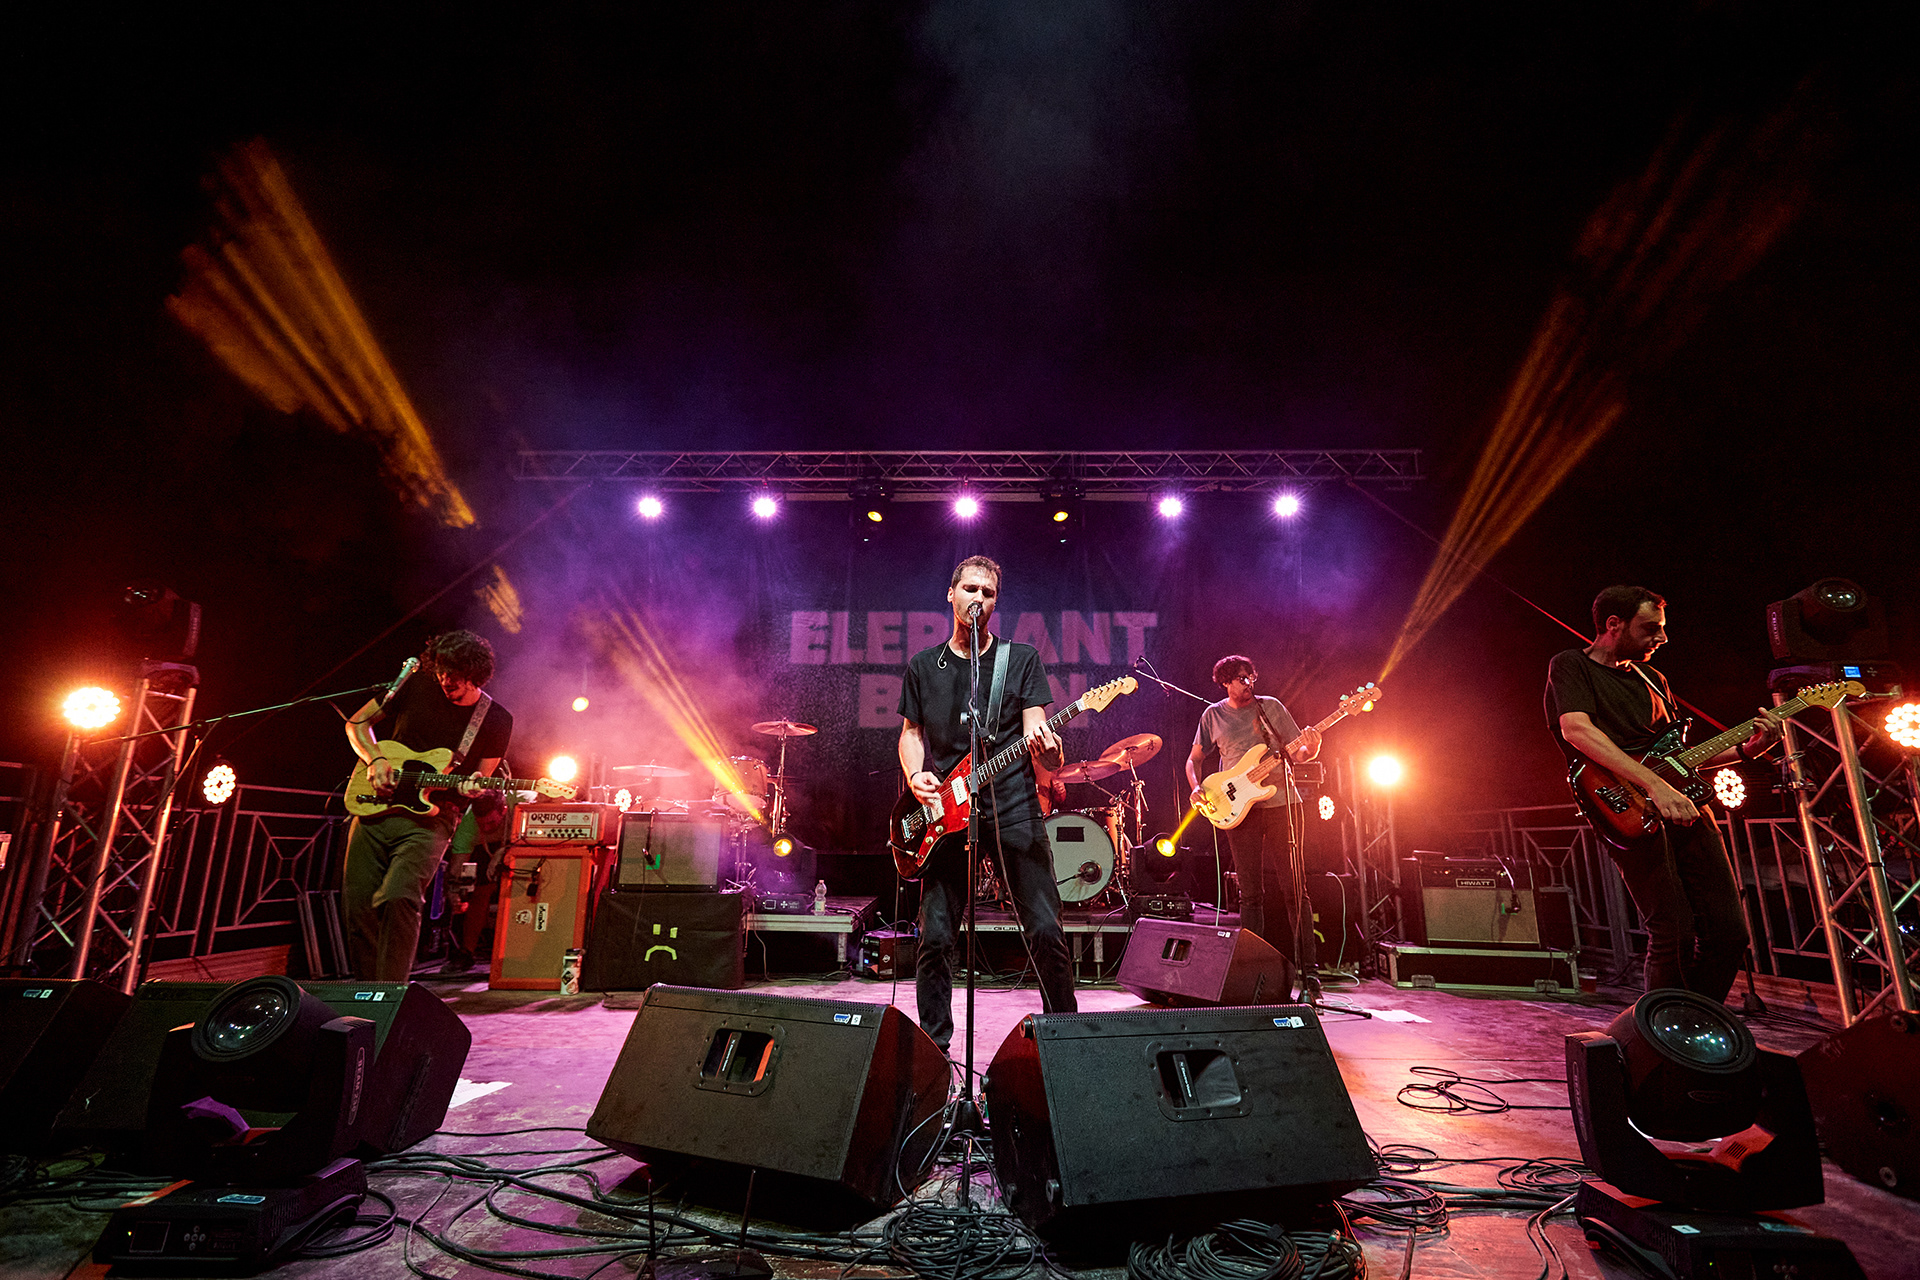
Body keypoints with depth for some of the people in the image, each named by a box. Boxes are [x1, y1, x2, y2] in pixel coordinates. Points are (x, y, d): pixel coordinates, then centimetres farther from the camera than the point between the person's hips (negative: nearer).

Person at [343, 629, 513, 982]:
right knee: (357, 905, 3)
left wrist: (472, 787, -19)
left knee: (399, 898, -24)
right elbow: (357, 723, 16)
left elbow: (479, 781, 5)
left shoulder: (496, 720, -1)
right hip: (375, 807, 4)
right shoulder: (414, 690, 3)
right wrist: (375, 759, -1)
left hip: (430, 818, -3)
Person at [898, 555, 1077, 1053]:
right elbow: (911, 731, 17)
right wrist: (915, 775, -2)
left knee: (1045, 929, -2)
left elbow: (1035, 726, -1)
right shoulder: (923, 666, 12)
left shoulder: (1022, 658, 7)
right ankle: (934, 1046, 19)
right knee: (936, 938, 2)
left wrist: (1048, 748, -24)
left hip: (1013, 806, -1)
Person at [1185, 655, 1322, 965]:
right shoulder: (1213, 715, 8)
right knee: (1250, 891, 2)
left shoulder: (1271, 706, 7)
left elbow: (1297, 754, 8)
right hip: (1240, 809, 0)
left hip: (1282, 803, 0)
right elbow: (1194, 758, 12)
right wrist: (1195, 787, -6)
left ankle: (1305, 960, 10)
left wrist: (1310, 749, -15)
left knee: (1293, 885, 0)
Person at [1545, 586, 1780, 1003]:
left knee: (1728, 932, 4)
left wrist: (1746, 749, 11)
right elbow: (1576, 730, -20)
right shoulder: (1571, 665, -1)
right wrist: (1655, 784, -26)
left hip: (1685, 807, 8)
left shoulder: (1652, 679, 23)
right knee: (1674, 936, -12)